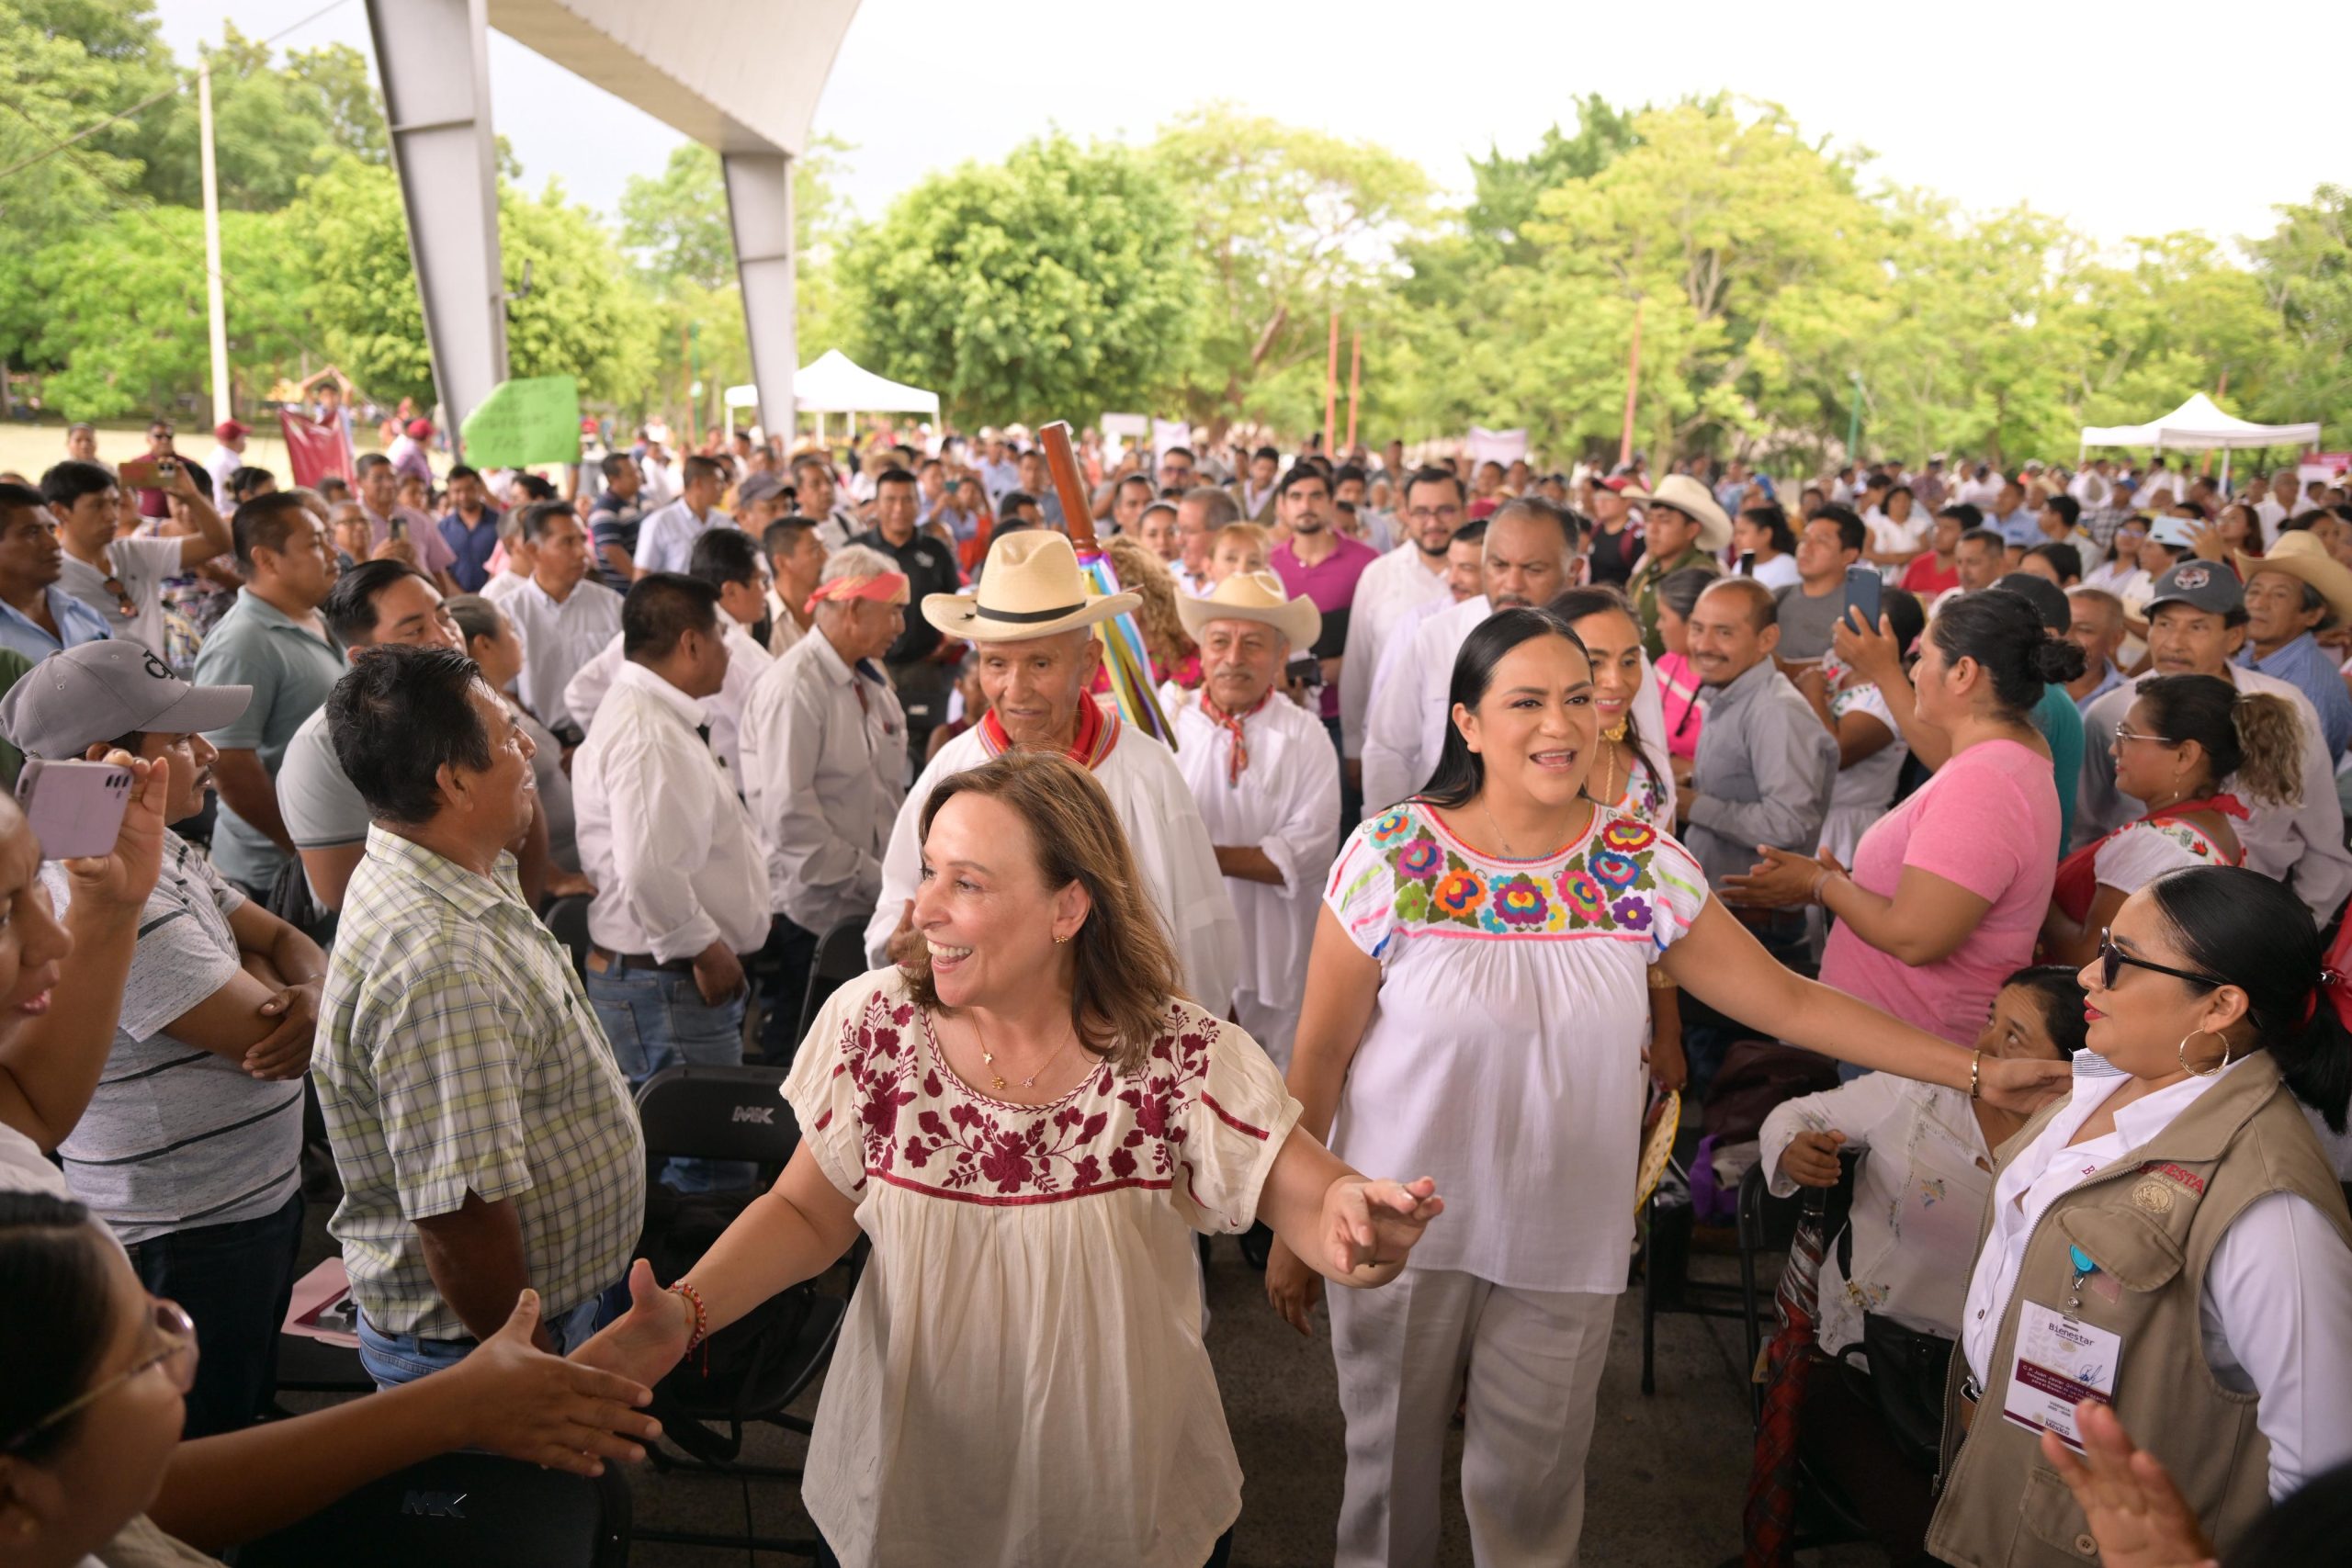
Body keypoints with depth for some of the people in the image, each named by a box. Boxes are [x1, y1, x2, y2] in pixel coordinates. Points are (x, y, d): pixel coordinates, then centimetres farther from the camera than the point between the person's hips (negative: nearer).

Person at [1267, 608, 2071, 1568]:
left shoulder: (1644, 867, -4)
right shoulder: (1392, 856, -13)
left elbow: (1790, 1002, 1)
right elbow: (1318, 1057, -8)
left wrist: (1976, 1072, -4)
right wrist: (1292, 1229, -3)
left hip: (1563, 1244, 2)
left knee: (1530, 1488, 14)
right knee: (1389, 1464, 17)